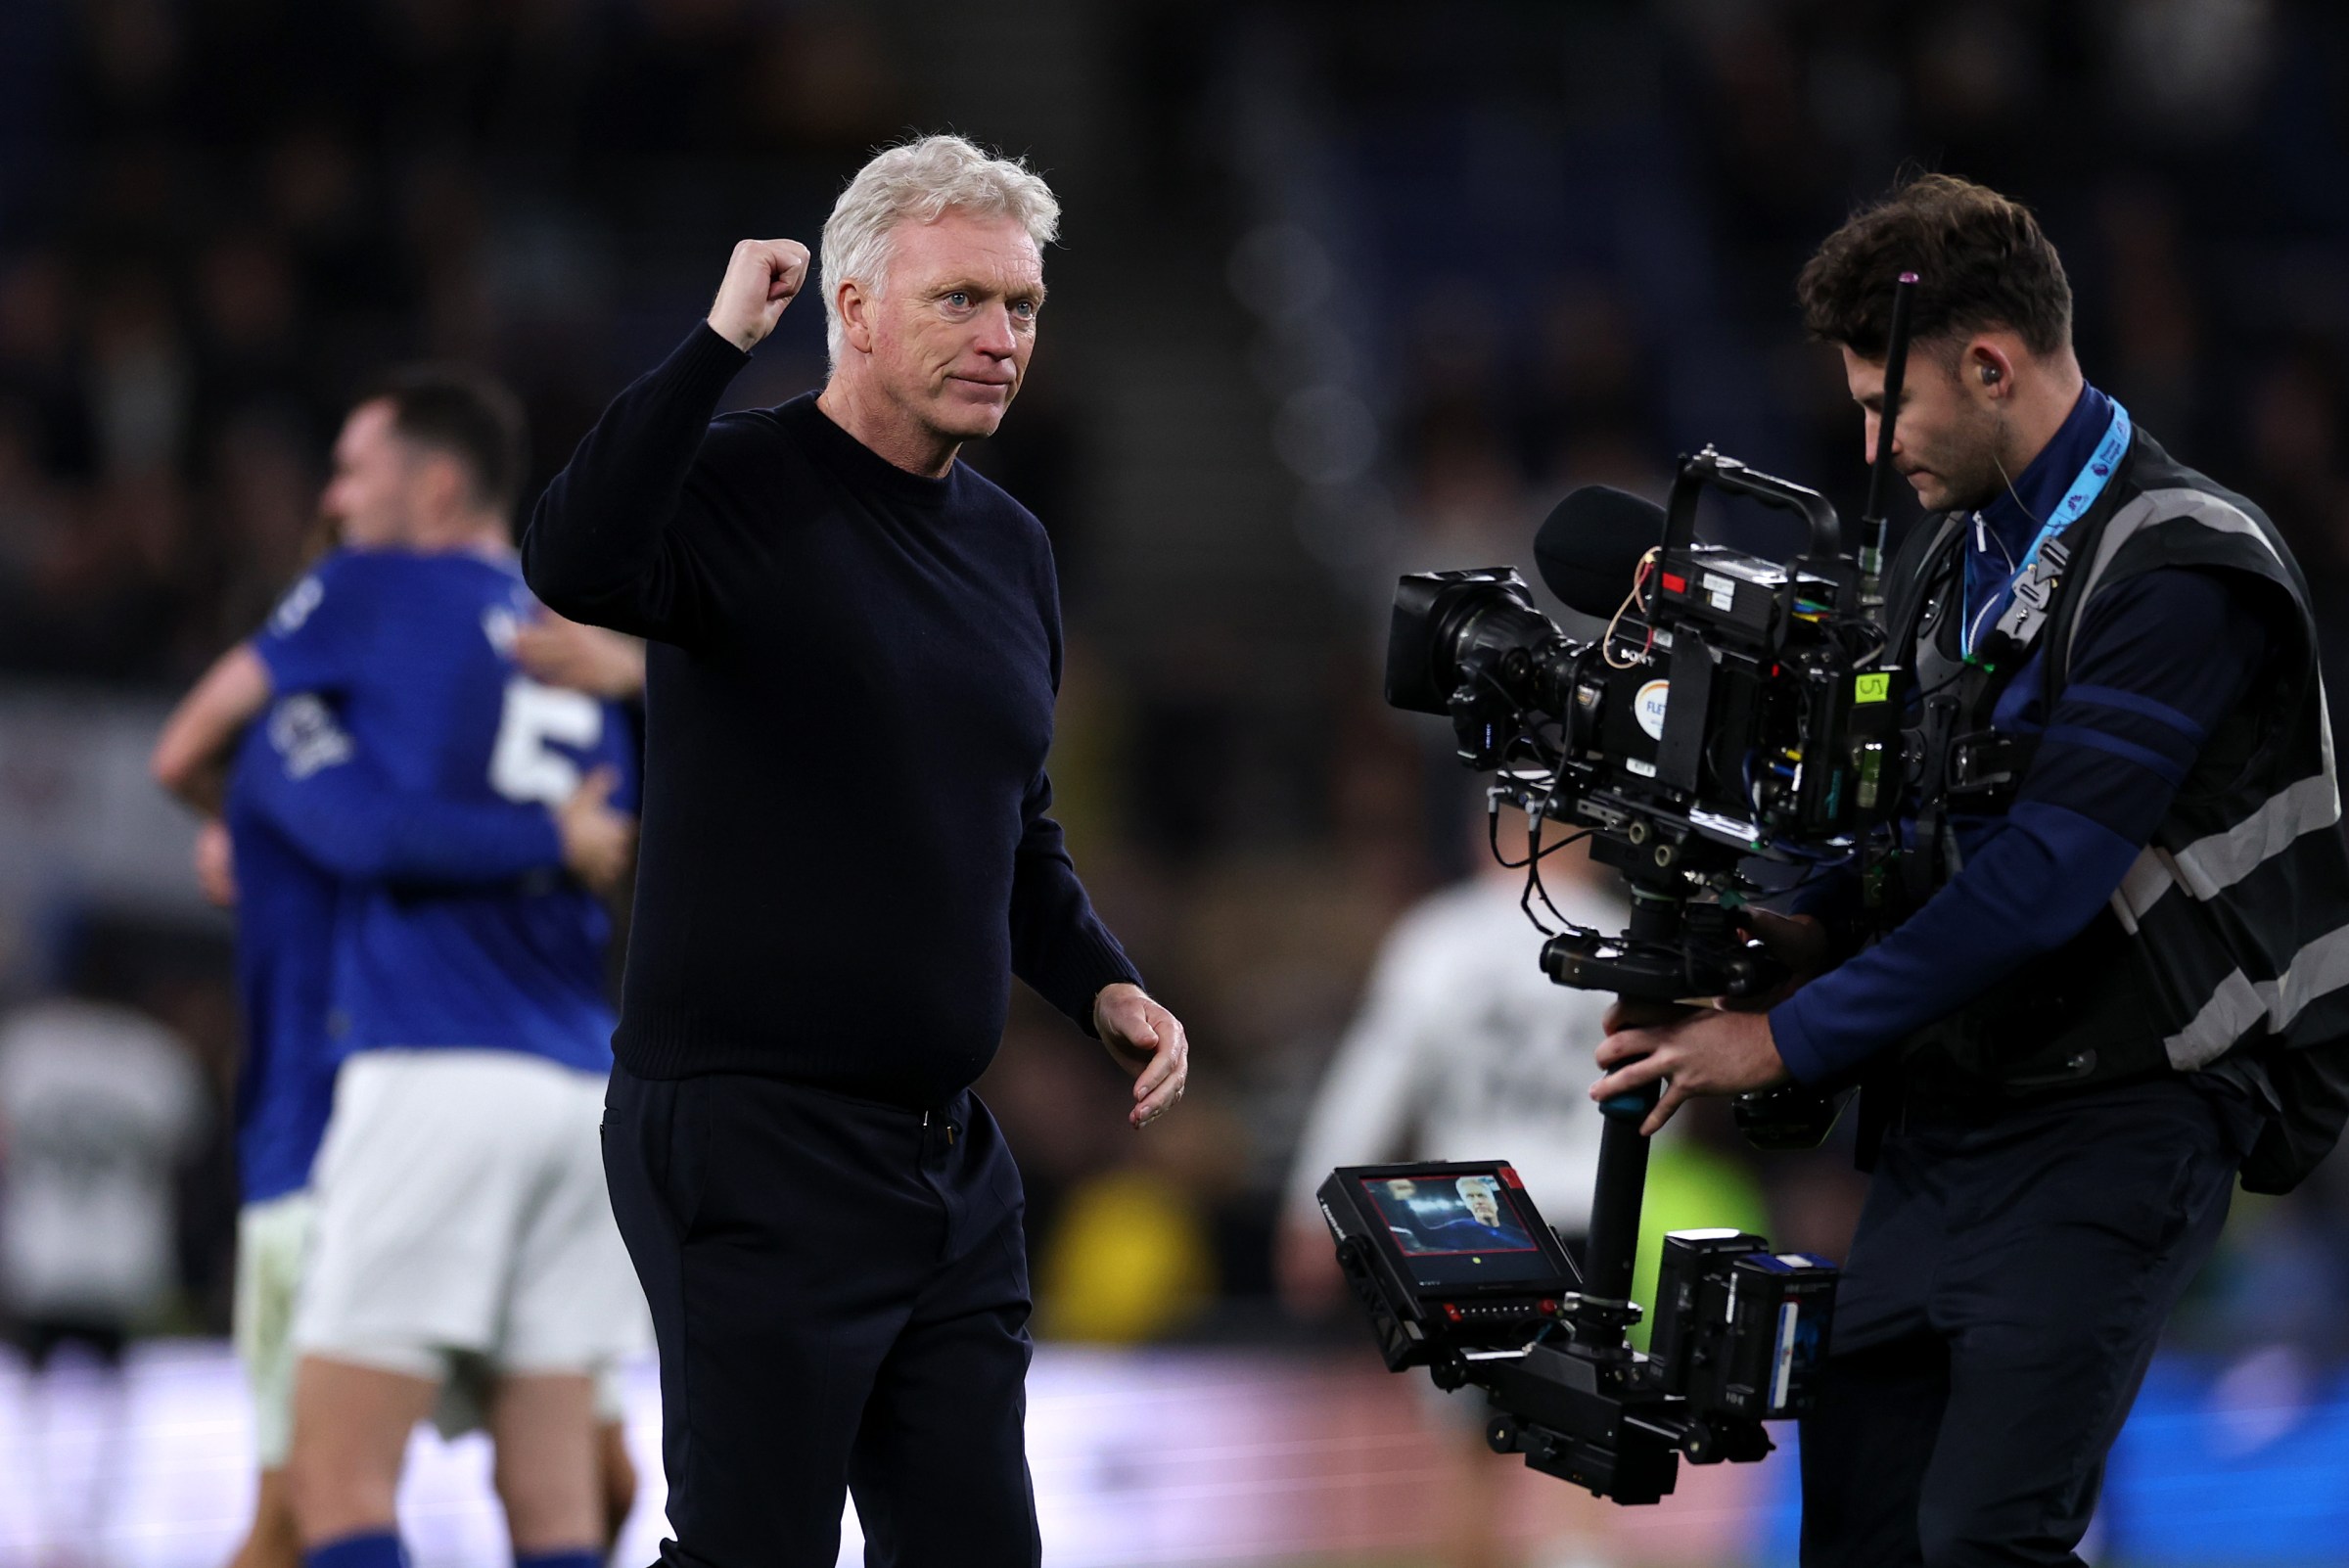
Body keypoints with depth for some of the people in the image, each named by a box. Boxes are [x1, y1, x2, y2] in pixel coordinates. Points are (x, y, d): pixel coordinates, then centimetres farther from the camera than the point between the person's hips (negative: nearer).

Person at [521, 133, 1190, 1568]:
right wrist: (720, 341, -25)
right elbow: (577, 566, -32)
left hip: (950, 1152, 7)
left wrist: (1103, 986, 9)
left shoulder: (1012, 549, 15)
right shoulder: (739, 491, -8)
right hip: (755, 1139, -7)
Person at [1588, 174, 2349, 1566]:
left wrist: (1791, 1040, -18)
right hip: (1947, 1111, 8)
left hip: (2117, 1123, -8)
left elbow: (2047, 873, -21)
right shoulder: (1951, 553, 13)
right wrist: (1817, 930, 0)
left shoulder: (2182, 573, -17)